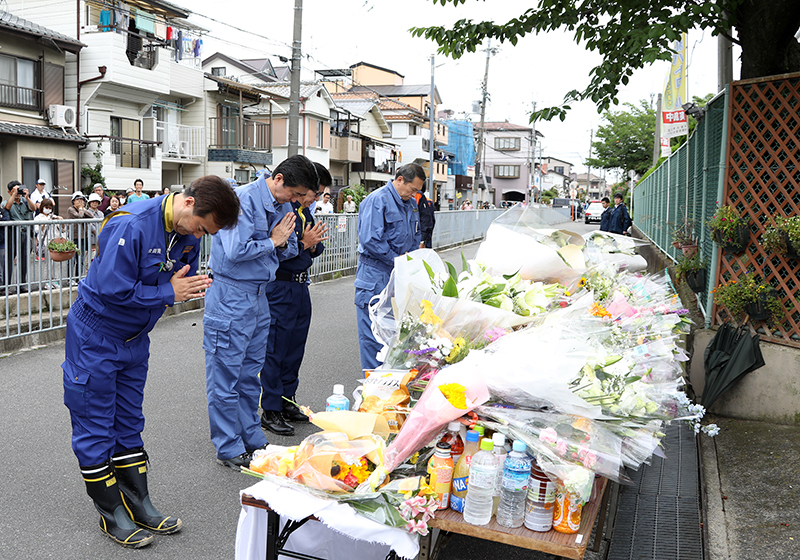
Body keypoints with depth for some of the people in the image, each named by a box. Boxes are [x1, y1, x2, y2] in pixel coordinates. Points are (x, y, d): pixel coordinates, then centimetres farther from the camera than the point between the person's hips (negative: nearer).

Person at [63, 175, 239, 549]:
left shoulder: (189, 232, -5)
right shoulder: (131, 225, -29)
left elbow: (184, 277, 8)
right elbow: (111, 289, -30)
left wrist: (190, 287, -16)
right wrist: (168, 292, -24)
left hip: (134, 337, 7)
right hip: (95, 338, -7)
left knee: (128, 423, 14)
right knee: (95, 427, 3)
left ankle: (138, 506, 22)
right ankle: (111, 514, 15)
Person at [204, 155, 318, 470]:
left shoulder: (283, 205, 9)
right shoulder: (242, 199, -17)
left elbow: (291, 249, 17)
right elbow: (236, 251, -25)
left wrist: (283, 244, -6)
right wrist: (272, 241, -11)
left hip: (259, 295, 8)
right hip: (230, 296, -8)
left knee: (250, 373, 16)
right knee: (226, 376, 1)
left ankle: (252, 440, 26)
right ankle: (228, 449, 11)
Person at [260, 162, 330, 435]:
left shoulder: (305, 212, 13)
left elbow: (313, 249, 20)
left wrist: (314, 245, -2)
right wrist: (303, 243, -23)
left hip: (300, 286, 9)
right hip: (280, 287, -9)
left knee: (295, 348, 15)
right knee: (275, 349, -1)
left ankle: (287, 402, 28)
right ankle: (270, 410, 9)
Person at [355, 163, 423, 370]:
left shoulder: (411, 204, 13)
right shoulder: (377, 200, -14)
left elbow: (415, 236, 24)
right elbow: (370, 240, -22)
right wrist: (397, 260, -16)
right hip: (375, 277, -8)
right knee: (373, 332, -1)